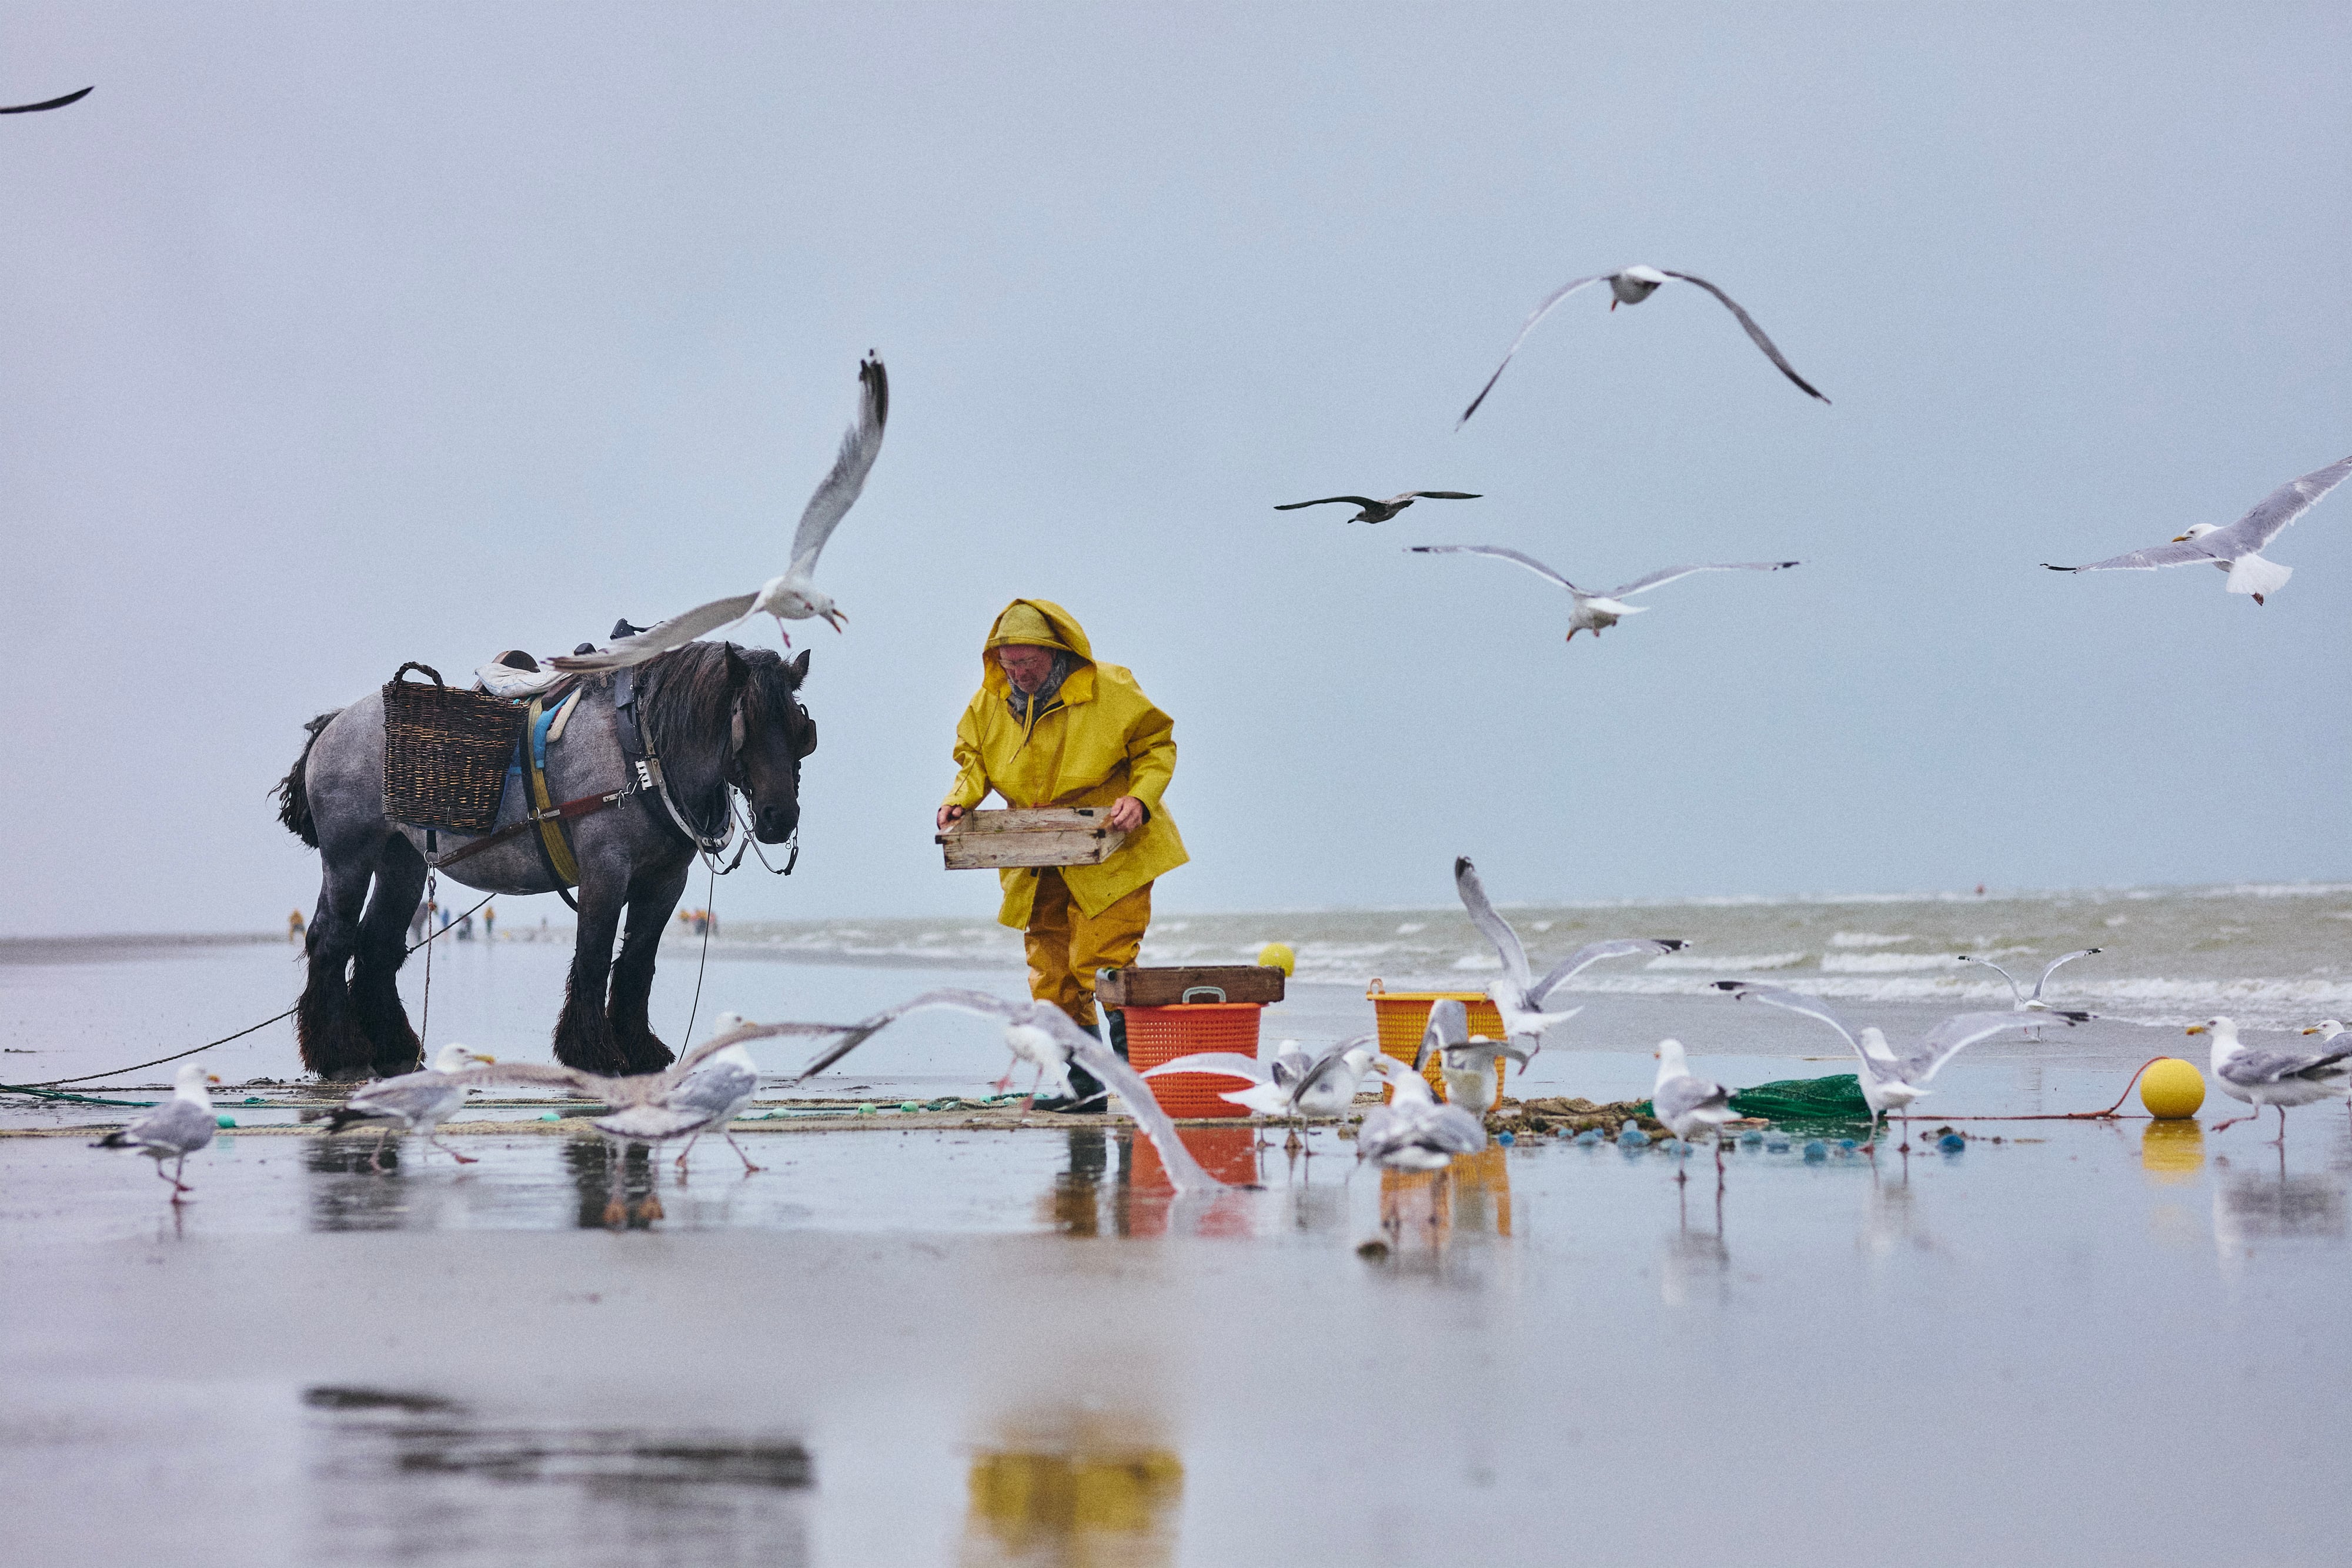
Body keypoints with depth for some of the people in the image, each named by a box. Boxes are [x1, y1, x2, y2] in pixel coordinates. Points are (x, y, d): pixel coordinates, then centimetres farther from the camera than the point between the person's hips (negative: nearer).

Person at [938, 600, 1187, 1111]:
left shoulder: (1110, 691, -11)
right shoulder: (989, 704, 2)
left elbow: (1157, 746, -2)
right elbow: (974, 760, 15)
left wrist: (1140, 798, -18)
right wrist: (960, 799, -5)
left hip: (1111, 860, -5)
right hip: (1040, 868, 6)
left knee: (1101, 965, -14)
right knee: (1052, 976, 5)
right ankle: (1087, 1086, 14)